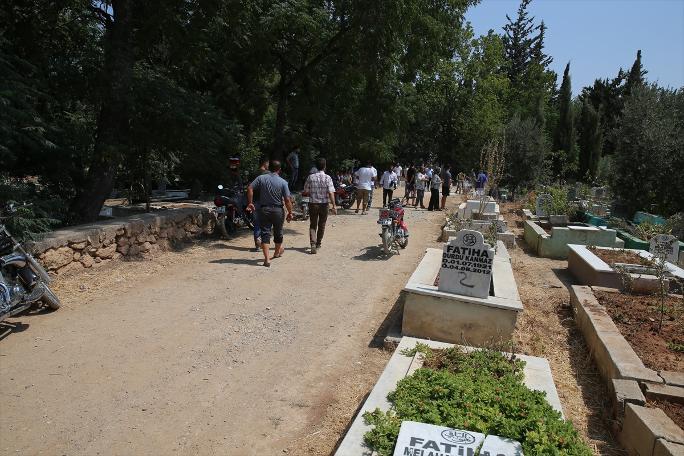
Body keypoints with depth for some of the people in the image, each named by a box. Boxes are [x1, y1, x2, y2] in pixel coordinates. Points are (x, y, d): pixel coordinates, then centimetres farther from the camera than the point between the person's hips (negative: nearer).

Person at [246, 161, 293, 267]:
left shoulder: (261, 178, -2)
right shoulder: (283, 182, -7)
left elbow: (250, 189, -9)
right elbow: (287, 200, -12)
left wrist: (250, 203, 0)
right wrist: (290, 212, -2)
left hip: (264, 209, 1)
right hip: (278, 210, -1)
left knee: (265, 233, 1)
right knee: (278, 232, 19)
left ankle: (267, 259, -9)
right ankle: (277, 252, 40)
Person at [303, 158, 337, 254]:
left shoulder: (311, 177, -3)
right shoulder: (328, 178, -9)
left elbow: (306, 191, 2)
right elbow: (331, 193, -14)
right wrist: (334, 206, -11)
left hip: (313, 204, 1)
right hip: (324, 204, -1)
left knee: (313, 225, 6)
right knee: (321, 225, 15)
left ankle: (313, 244, -11)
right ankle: (318, 244, 28)